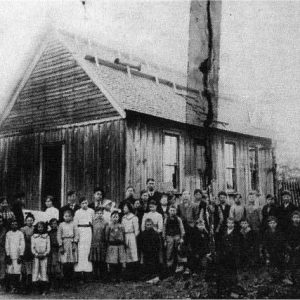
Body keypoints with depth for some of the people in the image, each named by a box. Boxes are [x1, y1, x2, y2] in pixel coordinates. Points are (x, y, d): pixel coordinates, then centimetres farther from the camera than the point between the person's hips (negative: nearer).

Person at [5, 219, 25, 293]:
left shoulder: (20, 233, 4)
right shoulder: (8, 234, 8)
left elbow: (22, 245, 1)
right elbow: (6, 245, 7)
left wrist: (21, 256, -5)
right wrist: (8, 255, -1)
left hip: (18, 256, -1)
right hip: (10, 256, 1)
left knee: (17, 272, -6)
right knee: (9, 272, -2)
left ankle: (16, 287, 0)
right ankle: (8, 287, 7)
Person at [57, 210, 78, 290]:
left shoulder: (73, 224, 9)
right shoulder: (61, 225, 7)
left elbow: (76, 235, 6)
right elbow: (59, 236, 5)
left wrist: (74, 243, -6)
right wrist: (60, 246, -3)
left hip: (71, 244, 0)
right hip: (64, 244, 0)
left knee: (71, 264, -3)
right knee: (65, 264, -5)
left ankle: (71, 281, 6)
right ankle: (66, 282, 4)